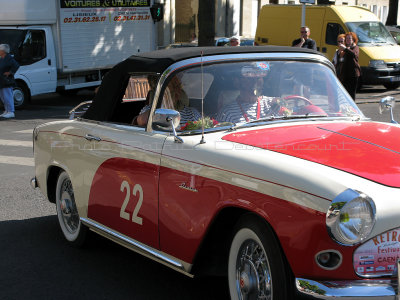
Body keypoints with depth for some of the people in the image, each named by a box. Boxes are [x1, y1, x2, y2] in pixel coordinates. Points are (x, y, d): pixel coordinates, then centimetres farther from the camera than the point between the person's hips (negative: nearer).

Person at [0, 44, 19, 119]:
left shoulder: (9, 58, -14)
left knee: (7, 96, -10)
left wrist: (10, 72, -19)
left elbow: (16, 65, -25)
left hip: (6, 82, -10)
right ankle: (6, 111, 22)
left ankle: (11, 112, -8)